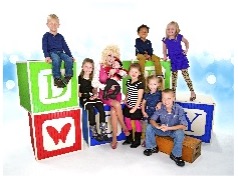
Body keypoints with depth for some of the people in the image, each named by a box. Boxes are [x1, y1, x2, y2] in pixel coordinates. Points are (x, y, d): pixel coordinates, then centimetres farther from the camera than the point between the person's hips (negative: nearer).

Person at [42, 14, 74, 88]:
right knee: (56, 60, -39)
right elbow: (44, 47, -1)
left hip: (61, 52, 4)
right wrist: (47, 56, -18)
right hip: (52, 53, -4)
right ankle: (57, 79, -36)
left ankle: (68, 76, -23)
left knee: (69, 60, -29)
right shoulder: (46, 36, 8)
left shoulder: (60, 36, 19)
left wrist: (71, 56, 10)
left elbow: (65, 47, 18)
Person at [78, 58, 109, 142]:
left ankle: (103, 133, -19)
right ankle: (95, 133, -20)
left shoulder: (93, 79, 17)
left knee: (101, 108, -23)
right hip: (84, 98, -4)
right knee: (91, 110, -30)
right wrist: (81, 95, -15)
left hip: (93, 97, 4)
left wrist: (95, 94, 0)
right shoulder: (79, 78, 4)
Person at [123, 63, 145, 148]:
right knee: (128, 122, 15)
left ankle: (137, 141, 22)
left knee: (137, 123, 7)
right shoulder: (128, 82, 4)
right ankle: (129, 139, 33)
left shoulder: (140, 83, -16)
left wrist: (135, 108, -16)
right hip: (128, 106, 7)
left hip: (136, 107, -7)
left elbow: (139, 98, -16)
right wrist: (125, 100, 7)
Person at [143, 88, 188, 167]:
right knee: (149, 127, -16)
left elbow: (183, 125, -27)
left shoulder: (179, 109, -23)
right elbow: (152, 120, -12)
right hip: (162, 130, 3)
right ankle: (152, 147, 6)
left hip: (174, 130, -3)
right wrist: (158, 126, -35)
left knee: (180, 133, -35)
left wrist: (168, 128, -36)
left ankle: (176, 155, -12)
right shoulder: (160, 108, -15)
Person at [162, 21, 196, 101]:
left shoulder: (179, 37, -4)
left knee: (186, 76, -2)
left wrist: (186, 49, 1)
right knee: (173, 78, 9)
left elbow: (186, 42, 14)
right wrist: (165, 56, -7)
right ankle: (173, 94, 20)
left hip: (181, 59, -2)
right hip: (173, 61, 2)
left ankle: (192, 92, 9)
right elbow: (164, 50, 11)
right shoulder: (165, 40, 0)